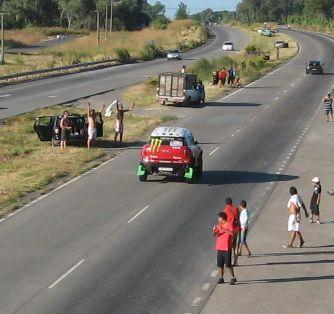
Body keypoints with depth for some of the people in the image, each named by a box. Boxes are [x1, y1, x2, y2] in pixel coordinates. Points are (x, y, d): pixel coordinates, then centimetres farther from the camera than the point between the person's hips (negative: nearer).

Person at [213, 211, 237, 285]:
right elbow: (215, 235, 3)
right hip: (219, 248, 6)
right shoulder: (219, 225, 11)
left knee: (228, 264, -5)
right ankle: (221, 278, 17)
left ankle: (233, 278, 3)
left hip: (227, 248, -6)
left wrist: (223, 229, -33)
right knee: (220, 265, 8)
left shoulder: (229, 225, -7)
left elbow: (232, 233, -24)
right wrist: (214, 231, -19)